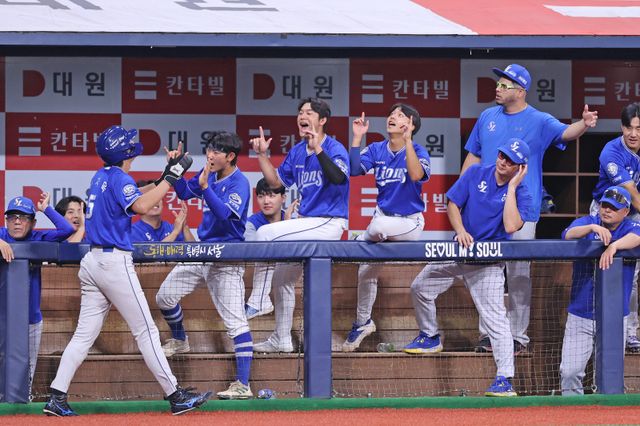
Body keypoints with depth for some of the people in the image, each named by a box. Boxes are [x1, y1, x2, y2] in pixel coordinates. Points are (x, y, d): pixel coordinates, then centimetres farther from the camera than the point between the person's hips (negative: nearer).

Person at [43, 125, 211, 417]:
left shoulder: (101, 177, 15)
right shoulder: (120, 179, -11)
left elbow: (135, 203, 24)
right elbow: (141, 206, -28)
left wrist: (164, 179, 18)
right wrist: (171, 178, -21)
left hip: (92, 261, 8)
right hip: (115, 262, -8)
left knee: (84, 334, 6)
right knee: (146, 331, -4)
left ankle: (57, 398, -2)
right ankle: (175, 396, -2)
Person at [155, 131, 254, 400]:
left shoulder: (239, 183, -16)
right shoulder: (209, 174, 6)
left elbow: (225, 213, -30)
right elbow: (184, 192, 14)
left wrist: (205, 187, -39)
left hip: (226, 261, -8)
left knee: (235, 321, -11)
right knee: (164, 297, 13)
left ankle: (243, 385, -15)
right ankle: (179, 341, 40)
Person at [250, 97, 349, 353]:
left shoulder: (334, 149, -12)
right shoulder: (297, 151, 11)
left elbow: (338, 178, -32)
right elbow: (276, 181, 20)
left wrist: (318, 149, -40)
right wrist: (262, 155, 9)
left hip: (328, 223, -9)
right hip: (306, 222, 9)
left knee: (265, 234, -21)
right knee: (282, 278, 13)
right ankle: (281, 340, 25)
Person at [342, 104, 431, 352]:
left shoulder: (418, 152, -10)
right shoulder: (377, 150, 3)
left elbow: (416, 175, -31)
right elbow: (354, 169, -10)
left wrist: (407, 141, -32)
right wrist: (357, 138, -14)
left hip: (410, 222, -5)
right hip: (383, 216, 5)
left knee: (378, 225, -39)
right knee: (367, 269, 6)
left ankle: (360, 242, -5)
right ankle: (362, 322, 24)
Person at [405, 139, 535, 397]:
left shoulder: (521, 194, -10)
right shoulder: (476, 174, 0)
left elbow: (511, 226, -26)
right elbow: (452, 204, 1)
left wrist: (512, 187, -21)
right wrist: (461, 231, -17)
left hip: (488, 263, -5)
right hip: (460, 251, 5)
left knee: (495, 319, -15)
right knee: (420, 287, 11)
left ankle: (505, 380, -18)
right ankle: (430, 337, 35)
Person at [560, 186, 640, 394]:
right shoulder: (587, 222, 4)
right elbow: (568, 235, -16)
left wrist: (613, 246, -41)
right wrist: (592, 228, -34)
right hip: (580, 315, 1)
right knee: (570, 372, -4)